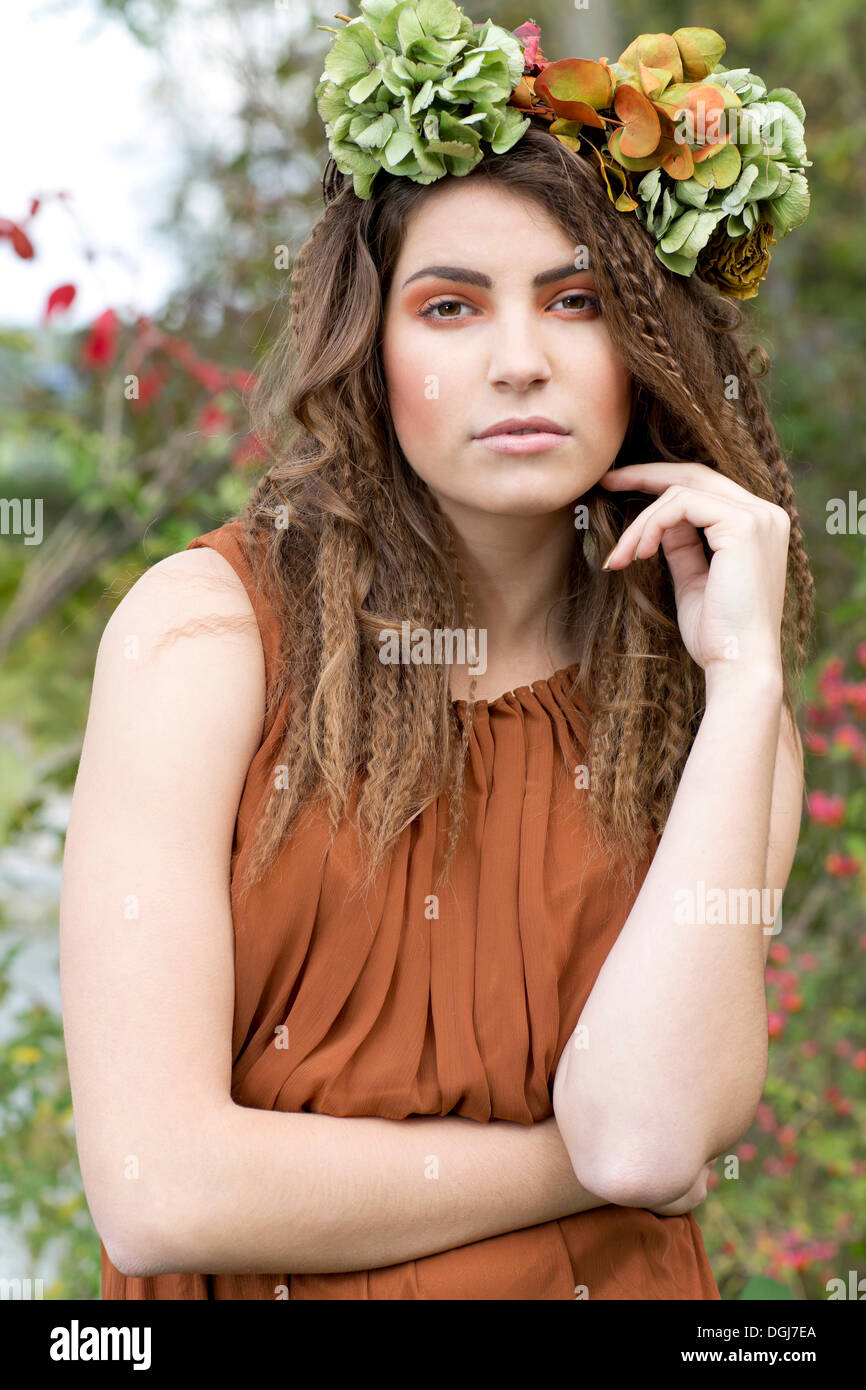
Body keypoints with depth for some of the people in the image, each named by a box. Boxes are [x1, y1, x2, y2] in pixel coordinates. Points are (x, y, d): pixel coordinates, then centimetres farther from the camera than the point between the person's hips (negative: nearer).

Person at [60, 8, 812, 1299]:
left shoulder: (720, 719, 3)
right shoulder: (207, 626, -5)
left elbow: (642, 1134, -14)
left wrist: (746, 672, -11)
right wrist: (581, 1162, -5)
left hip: (603, 1282, 2)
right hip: (253, 1288, -1)